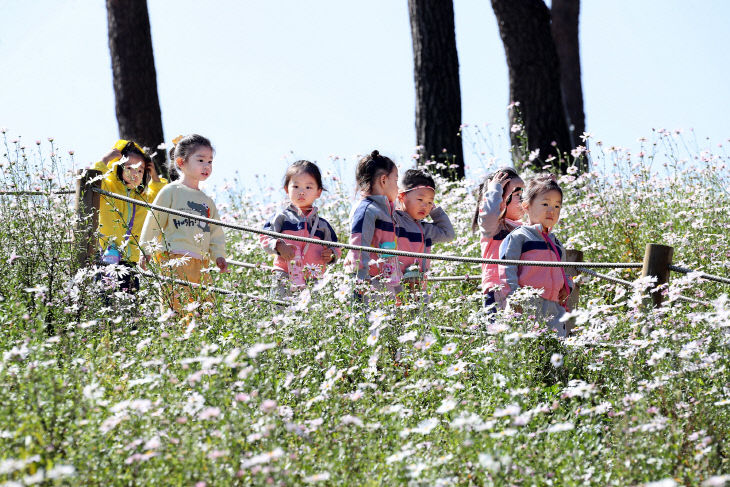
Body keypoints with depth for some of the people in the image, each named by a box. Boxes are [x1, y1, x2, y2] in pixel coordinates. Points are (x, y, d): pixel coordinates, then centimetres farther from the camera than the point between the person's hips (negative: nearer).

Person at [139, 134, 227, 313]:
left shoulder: (207, 201, 22)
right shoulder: (171, 191, 2)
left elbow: (216, 231, 26)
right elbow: (153, 222, 1)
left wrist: (219, 255, 12)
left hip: (201, 264, 7)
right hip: (174, 259, -7)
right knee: (178, 308, -15)